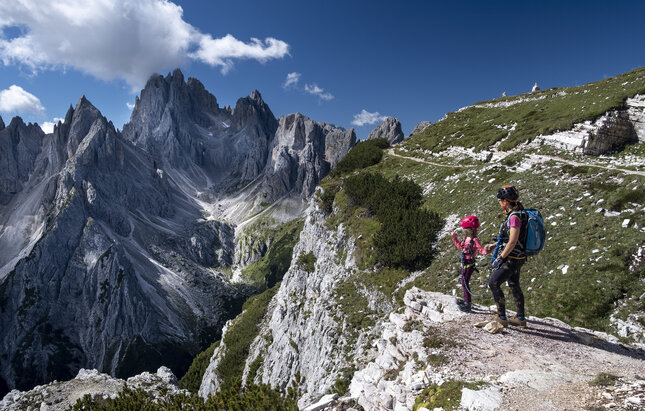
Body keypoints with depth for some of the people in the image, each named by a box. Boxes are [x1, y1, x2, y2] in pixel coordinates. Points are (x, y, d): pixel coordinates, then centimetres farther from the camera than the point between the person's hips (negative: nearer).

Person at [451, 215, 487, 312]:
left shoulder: (474, 240, -20)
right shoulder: (466, 238, 6)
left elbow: (481, 249, -21)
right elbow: (460, 247, 21)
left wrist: (486, 251, -43)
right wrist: (454, 237, 23)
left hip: (469, 264, -9)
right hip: (464, 264, 9)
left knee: (465, 283, -4)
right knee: (464, 282, 18)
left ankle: (467, 304, 5)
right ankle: (466, 300, 33)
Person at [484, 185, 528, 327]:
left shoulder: (514, 217, -22)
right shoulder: (516, 214, 10)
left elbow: (512, 242, -25)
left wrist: (500, 258, -17)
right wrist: (493, 245, 17)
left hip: (511, 259, -10)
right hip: (517, 258, 10)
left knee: (493, 283, -3)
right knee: (514, 286, 18)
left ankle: (501, 317, 3)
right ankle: (520, 318, 28)